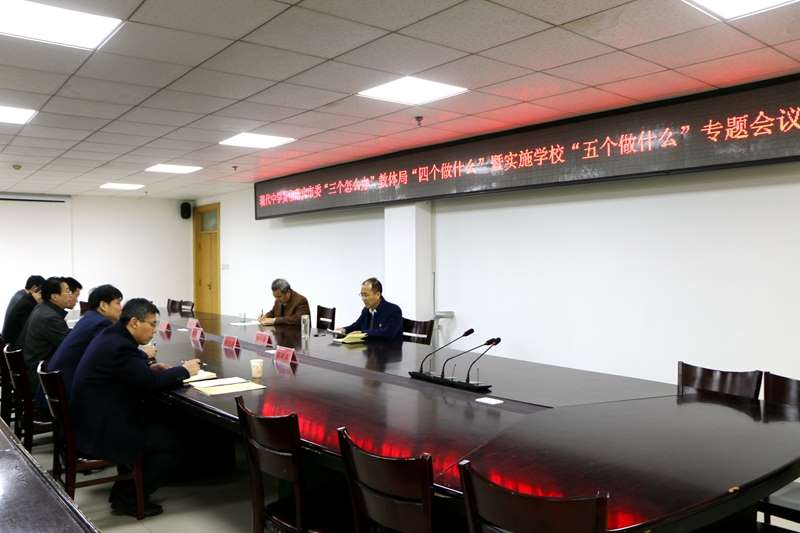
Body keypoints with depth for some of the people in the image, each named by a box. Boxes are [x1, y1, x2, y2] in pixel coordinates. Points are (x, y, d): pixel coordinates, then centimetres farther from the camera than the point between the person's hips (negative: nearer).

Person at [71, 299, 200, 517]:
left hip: (94, 417, 10)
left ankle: (125, 488, 22)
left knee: (159, 421, 16)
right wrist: (184, 370, -10)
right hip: (99, 431, -10)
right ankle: (128, 498, 9)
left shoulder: (112, 336, 7)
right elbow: (151, 383, -24)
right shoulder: (119, 346, -25)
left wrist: (150, 367, 5)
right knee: (171, 443, -5)